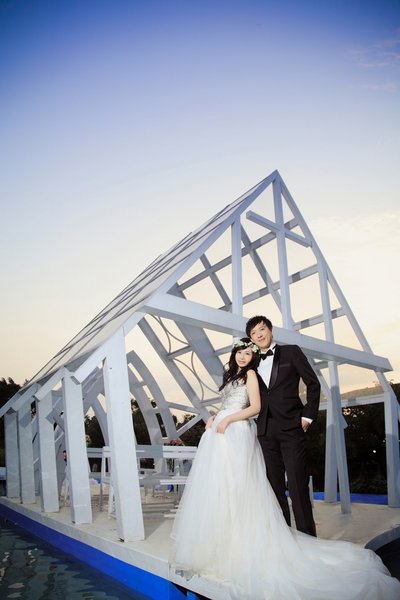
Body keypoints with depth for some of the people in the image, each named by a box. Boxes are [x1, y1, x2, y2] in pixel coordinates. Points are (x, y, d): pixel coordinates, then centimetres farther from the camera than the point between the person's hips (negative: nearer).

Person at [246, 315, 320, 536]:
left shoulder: (291, 352, 4)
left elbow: (313, 384, 3)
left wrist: (308, 416, -4)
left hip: (291, 427, -4)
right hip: (266, 431, 4)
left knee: (297, 484, -5)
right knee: (274, 486, 6)